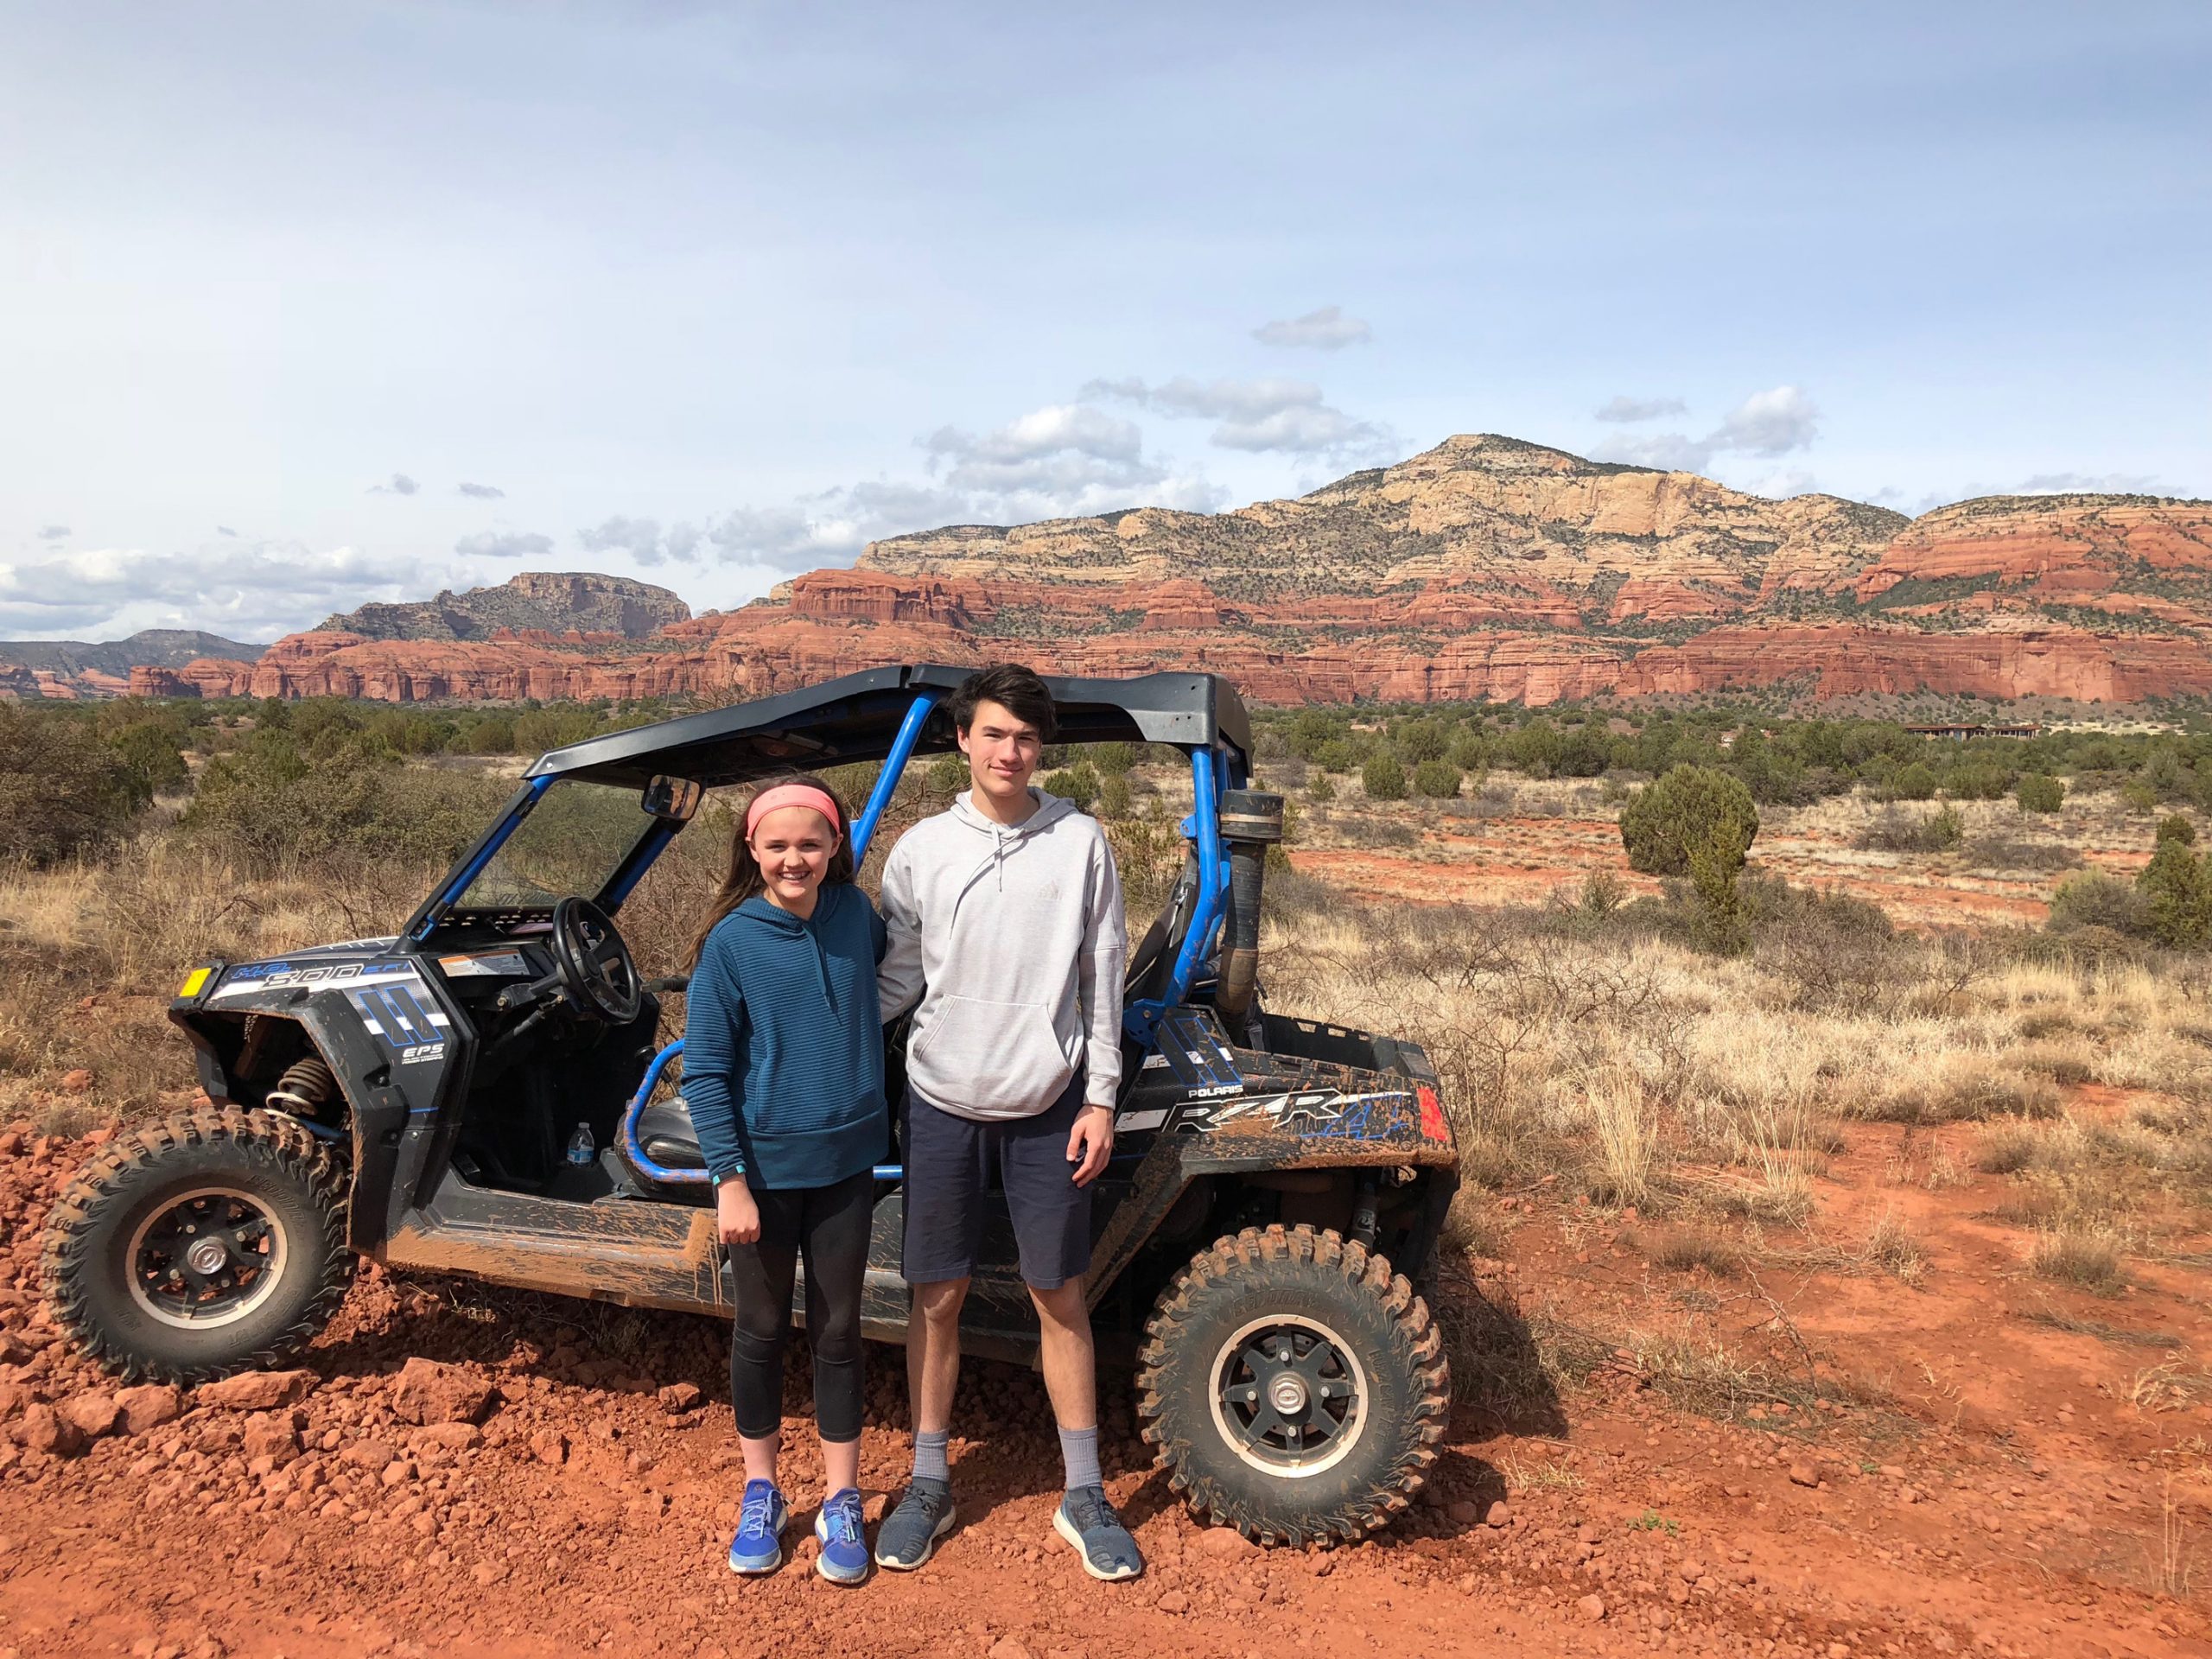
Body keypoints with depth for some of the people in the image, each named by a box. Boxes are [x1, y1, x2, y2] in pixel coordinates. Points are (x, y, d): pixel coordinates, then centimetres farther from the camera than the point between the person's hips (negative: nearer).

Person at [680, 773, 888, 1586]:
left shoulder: (856, 915, -5)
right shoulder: (729, 942, -12)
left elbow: (892, 982, 15)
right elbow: (704, 1072, -10)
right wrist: (729, 1179, -15)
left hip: (845, 1164, 2)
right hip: (763, 1168, -2)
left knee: (837, 1332, 11)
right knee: (762, 1331, 13)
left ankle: (841, 1504, 26)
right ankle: (760, 1492, 32)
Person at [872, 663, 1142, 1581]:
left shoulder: (1080, 842, -2)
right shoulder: (921, 848, 0)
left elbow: (1102, 976, 1)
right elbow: (896, 979, 4)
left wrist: (1099, 1097, -3)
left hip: (1046, 1107, 0)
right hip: (942, 1102, 1)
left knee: (1061, 1300, 8)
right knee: (937, 1297, 10)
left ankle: (1084, 1495, 22)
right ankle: (929, 1484, 27)